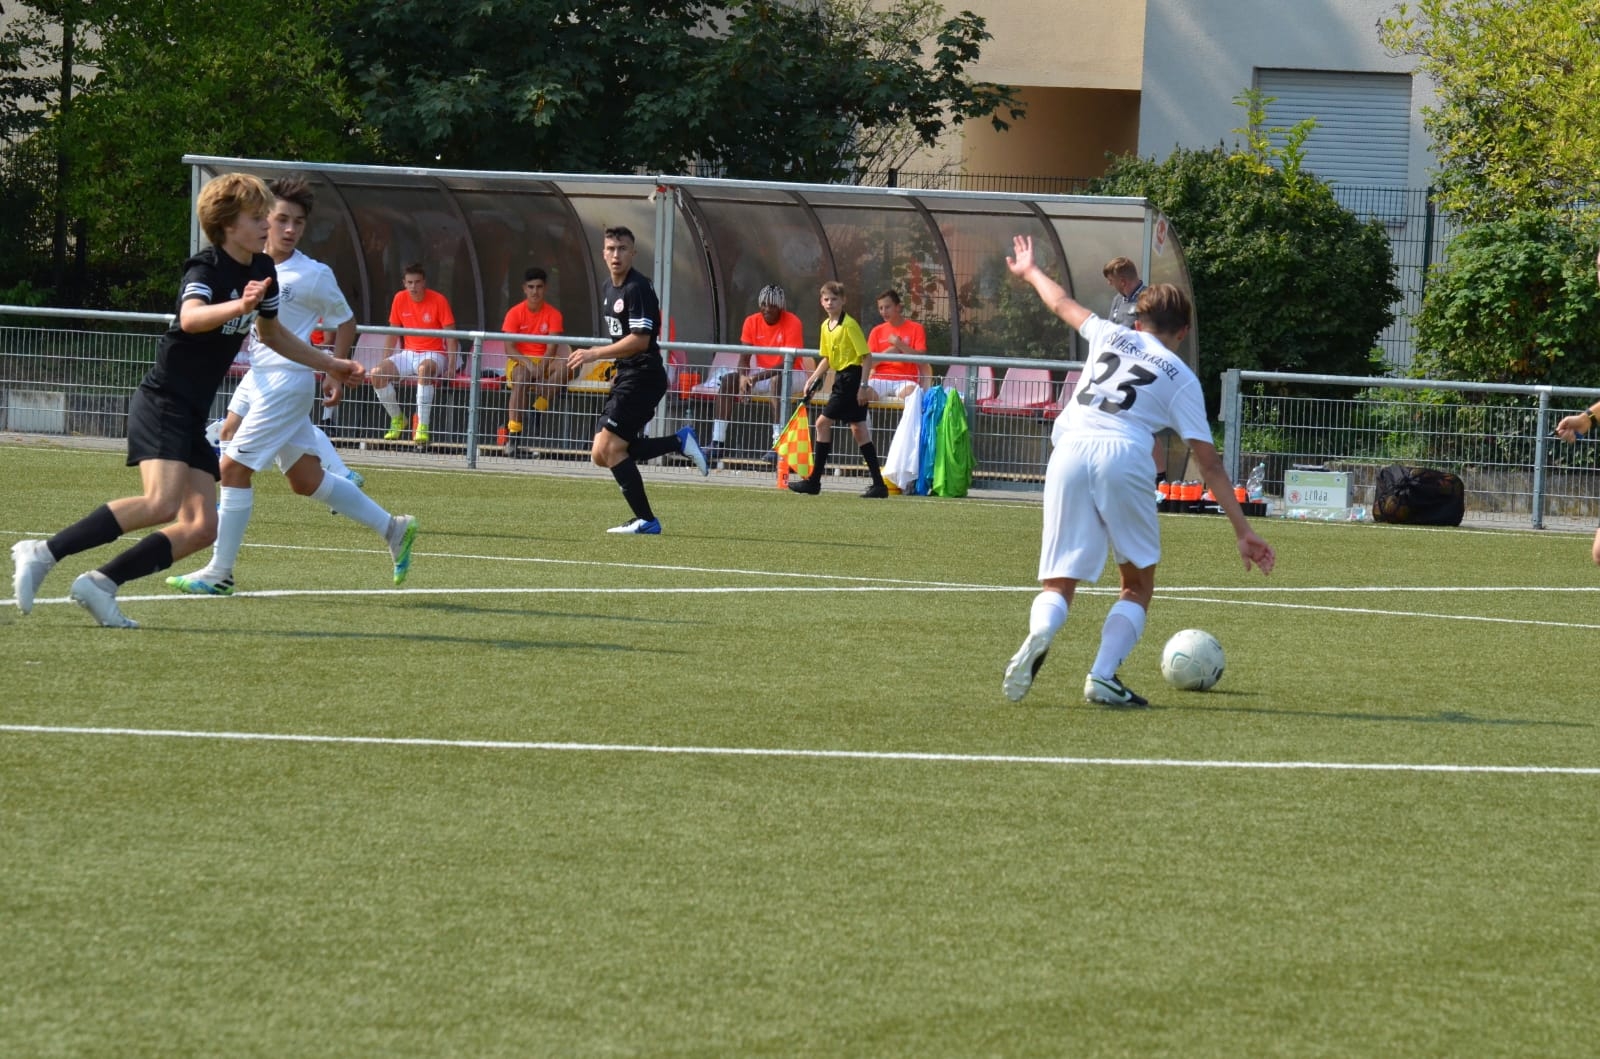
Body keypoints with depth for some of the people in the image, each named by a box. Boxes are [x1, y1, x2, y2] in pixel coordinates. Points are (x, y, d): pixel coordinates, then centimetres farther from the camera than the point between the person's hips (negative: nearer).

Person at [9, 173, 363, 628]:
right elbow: (191, 317, -37)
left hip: (192, 418, 9)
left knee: (201, 528, 0)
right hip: (162, 403, -9)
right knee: (162, 503, -29)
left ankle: (100, 584, 0)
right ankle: (43, 555, -25)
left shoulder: (263, 270, 12)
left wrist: (329, 364, 32)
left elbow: (273, 335, 31)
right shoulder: (206, 268, -14)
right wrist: (239, 306, -54)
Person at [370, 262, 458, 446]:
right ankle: (396, 418, 3)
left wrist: (451, 366, -20)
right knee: (377, 373, -20)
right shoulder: (400, 299, 3)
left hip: (434, 355, -5)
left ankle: (423, 426, -38)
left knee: (424, 368, -41)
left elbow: (450, 336, -10)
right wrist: (385, 362, 4)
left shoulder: (438, 300, -10)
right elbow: (393, 333, 12)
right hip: (408, 353, 5)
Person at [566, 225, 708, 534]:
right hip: (626, 377, 10)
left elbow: (640, 340, -23)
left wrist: (595, 354, -22)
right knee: (601, 455, 5)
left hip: (642, 377, -10)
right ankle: (680, 441, 11)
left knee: (610, 448, -14)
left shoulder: (637, 288, -15)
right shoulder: (608, 287, 15)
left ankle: (646, 520, -8)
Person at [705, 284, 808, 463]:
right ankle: (717, 442, -17)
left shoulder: (792, 323, -18)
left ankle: (778, 443, -42)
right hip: (761, 375, 5)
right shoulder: (752, 322, -2)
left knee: (778, 380, -39)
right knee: (728, 381, -15)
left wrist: (758, 377, -35)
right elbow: (744, 358, -5)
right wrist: (743, 377, -29)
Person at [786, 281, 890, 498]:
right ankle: (878, 484, 6)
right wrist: (813, 379, 11)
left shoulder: (849, 325, -14)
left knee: (823, 423, -8)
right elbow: (827, 358, 23)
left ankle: (814, 481, -3)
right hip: (842, 379, 9)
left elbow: (866, 356, -16)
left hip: (851, 378, -9)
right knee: (858, 429, 6)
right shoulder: (826, 326, 12)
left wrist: (863, 385, -20)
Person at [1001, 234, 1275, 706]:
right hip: (1122, 458, -2)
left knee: (1059, 585, 5)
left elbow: (1061, 303, 44)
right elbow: (1209, 463, 11)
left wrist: (1030, 271, 65)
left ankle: (1039, 633, -29)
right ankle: (1103, 676, -3)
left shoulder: (1110, 335, 24)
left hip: (1069, 450, 2)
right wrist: (1242, 530, 12)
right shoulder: (1181, 378, 15)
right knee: (1138, 583, 16)